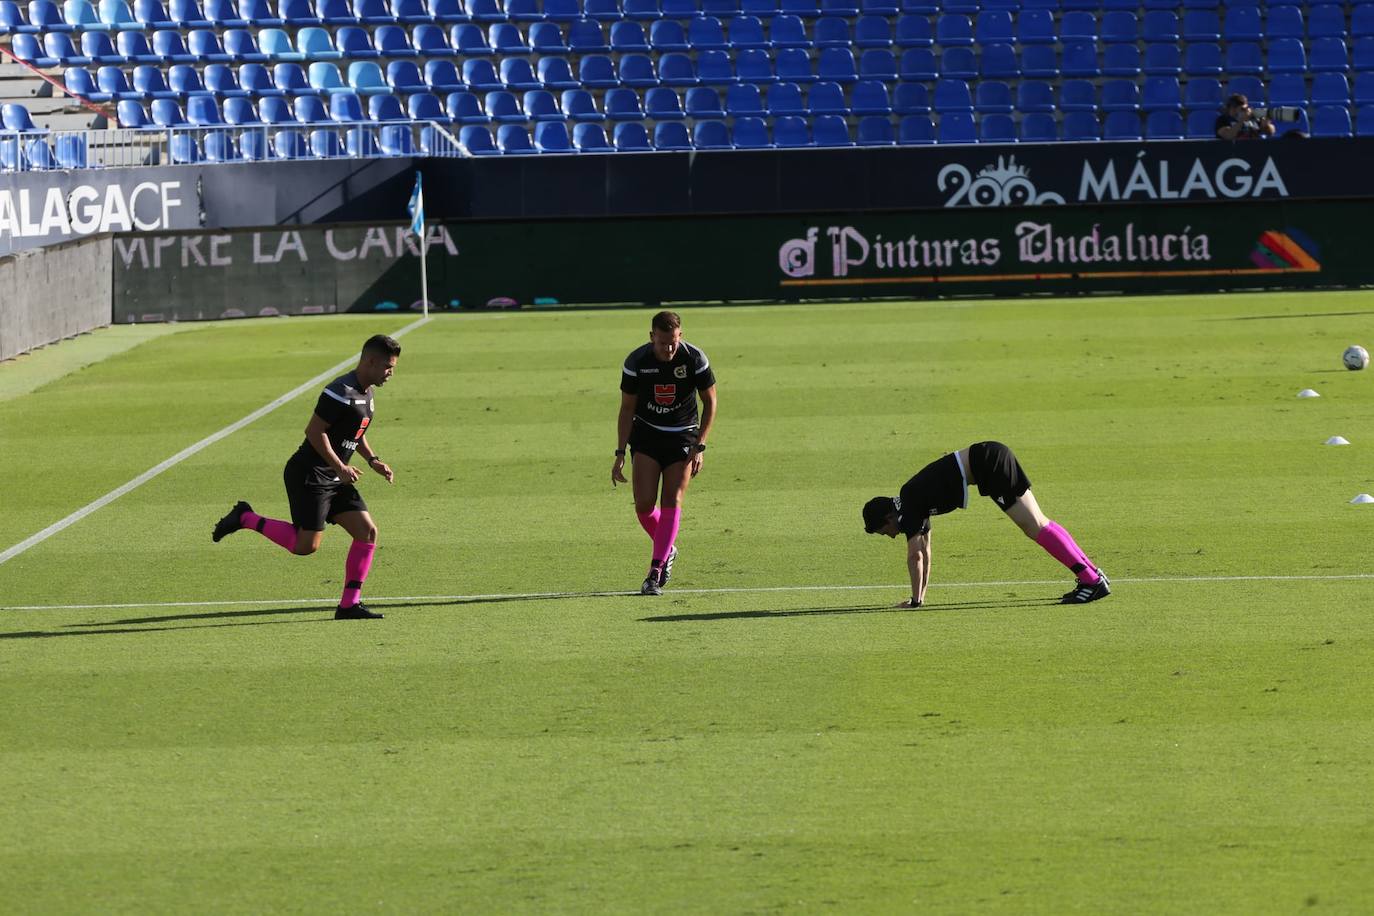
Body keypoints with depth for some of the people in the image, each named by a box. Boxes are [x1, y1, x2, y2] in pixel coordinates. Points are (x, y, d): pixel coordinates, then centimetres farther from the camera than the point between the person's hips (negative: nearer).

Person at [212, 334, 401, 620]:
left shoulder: (365, 393, 12)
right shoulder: (341, 392, -20)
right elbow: (314, 431, -22)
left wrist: (373, 461, 12)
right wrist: (339, 467, -21)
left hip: (334, 479, 9)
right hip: (310, 475, -9)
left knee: (368, 532, -1)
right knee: (306, 545, -11)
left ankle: (349, 604, 2)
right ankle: (245, 518, 7)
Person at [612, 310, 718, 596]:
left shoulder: (695, 359, -15)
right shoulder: (636, 362, -14)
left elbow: (710, 402, -3)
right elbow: (627, 409, -4)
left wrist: (699, 447, -10)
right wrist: (620, 453, -9)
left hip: (683, 437, -1)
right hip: (646, 434, 1)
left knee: (672, 501, -12)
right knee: (644, 504, -11)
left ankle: (655, 572, -10)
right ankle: (667, 550, 18)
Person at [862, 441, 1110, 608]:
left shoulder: (908, 509, -7)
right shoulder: (916, 500, 19)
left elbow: (915, 555, -10)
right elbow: (924, 551, 28)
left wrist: (915, 600, -2)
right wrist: (921, 595, 30)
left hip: (988, 462, -9)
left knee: (1035, 527, -11)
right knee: (1038, 526, 10)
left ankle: (1092, 581, -14)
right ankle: (1093, 574, 11)